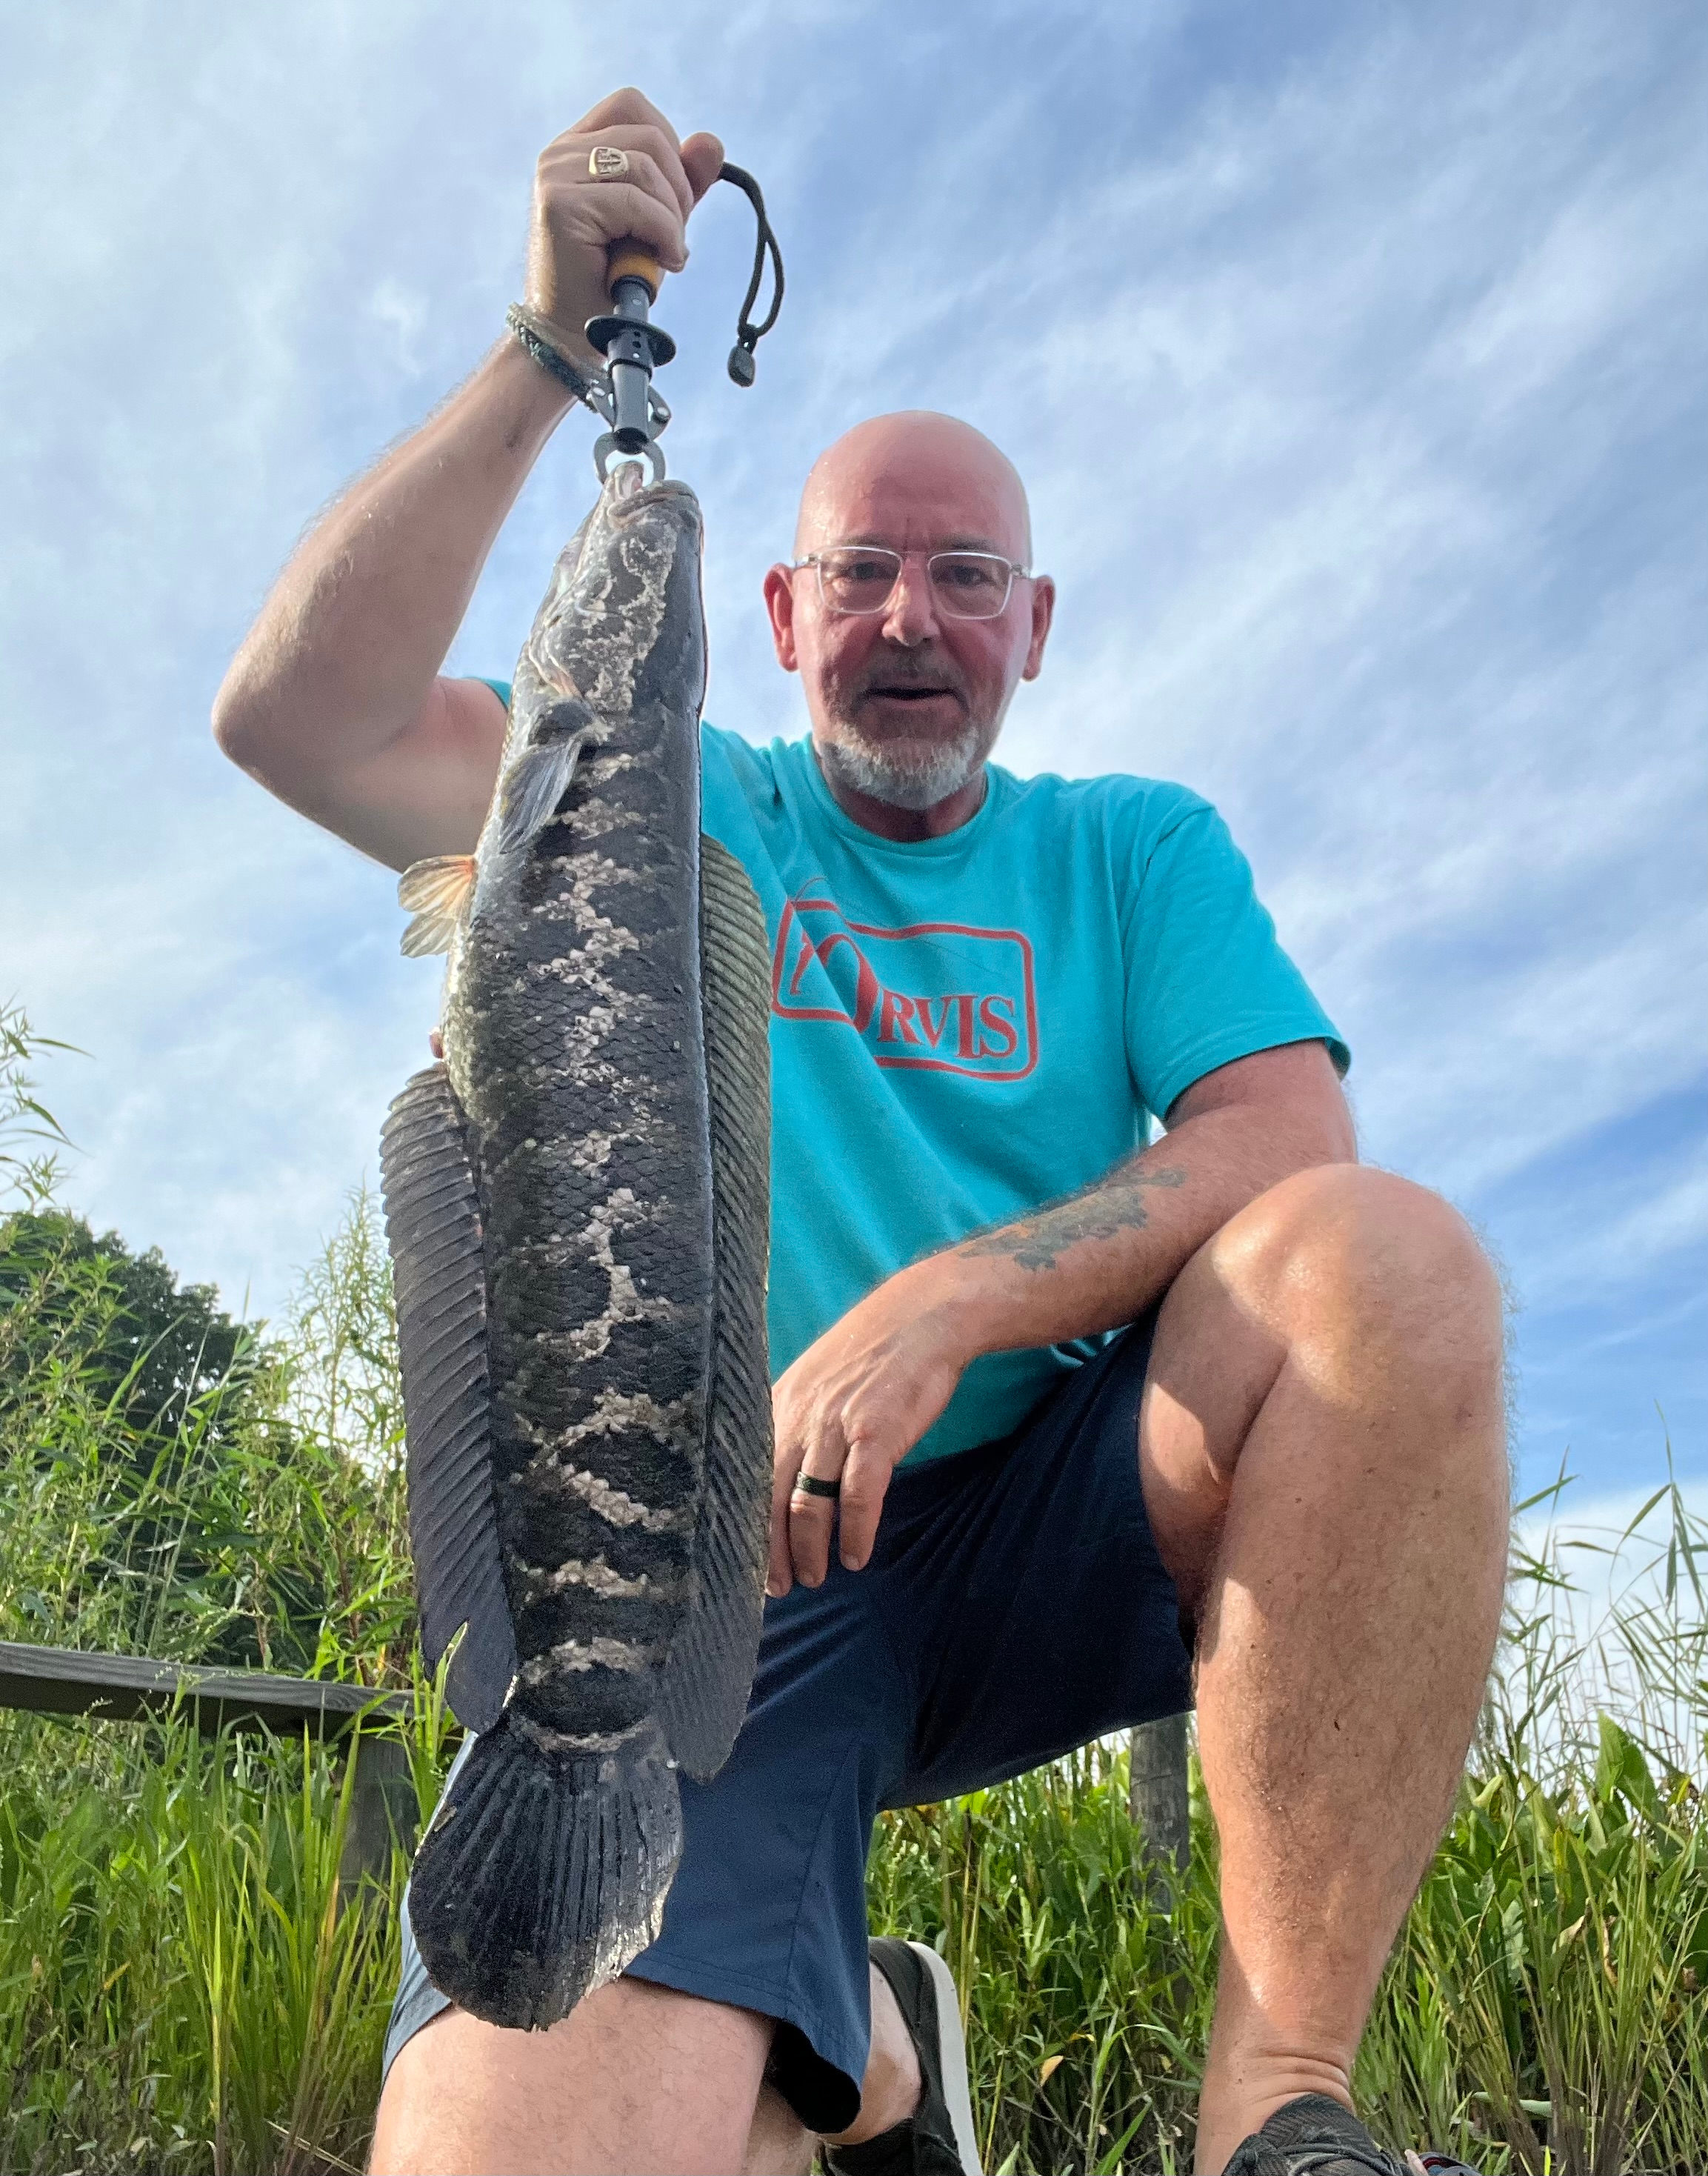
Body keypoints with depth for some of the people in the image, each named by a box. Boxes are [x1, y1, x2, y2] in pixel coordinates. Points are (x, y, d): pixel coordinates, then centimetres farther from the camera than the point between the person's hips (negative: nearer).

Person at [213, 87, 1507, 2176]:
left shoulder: (1136, 849, 13)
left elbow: (1293, 1148, -4)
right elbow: (294, 715, -3)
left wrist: (943, 1302, -20)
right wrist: (551, 344, -6)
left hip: (1059, 1516, 1)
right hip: (713, 1558, 0)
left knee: (1391, 1259, -28)